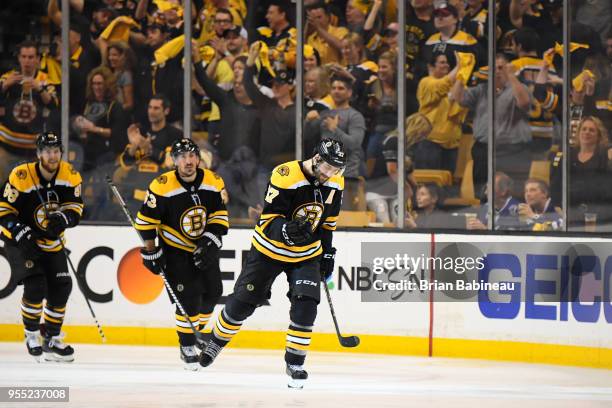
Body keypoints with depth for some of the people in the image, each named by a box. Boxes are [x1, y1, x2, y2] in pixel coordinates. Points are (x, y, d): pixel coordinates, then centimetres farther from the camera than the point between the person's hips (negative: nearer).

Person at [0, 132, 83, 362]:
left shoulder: (70, 175, -8)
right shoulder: (21, 176, -21)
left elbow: (75, 207, -3)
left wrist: (64, 218, -25)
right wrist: (20, 232, -27)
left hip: (51, 242, 5)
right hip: (20, 240, -5)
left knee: (61, 287, 0)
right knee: (36, 284, -21)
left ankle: (51, 339, 16)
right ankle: (31, 334, -2)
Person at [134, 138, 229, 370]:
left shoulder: (214, 183, -10)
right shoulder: (161, 187, -21)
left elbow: (219, 216, -4)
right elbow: (146, 221, -13)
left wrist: (209, 242, -16)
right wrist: (151, 252, -13)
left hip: (204, 248, 4)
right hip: (175, 249, -4)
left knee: (212, 291, 7)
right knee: (188, 297, -13)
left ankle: (197, 328, 35)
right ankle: (187, 347, 3)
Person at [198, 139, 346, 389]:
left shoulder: (334, 183, -7)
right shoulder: (285, 176, -27)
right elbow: (268, 220, -24)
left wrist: (327, 252, 12)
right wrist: (287, 230, -43)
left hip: (307, 254, 4)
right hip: (270, 249, -4)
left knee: (305, 305, -13)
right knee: (242, 301, 4)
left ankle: (294, 363, -2)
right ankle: (216, 341, 29)